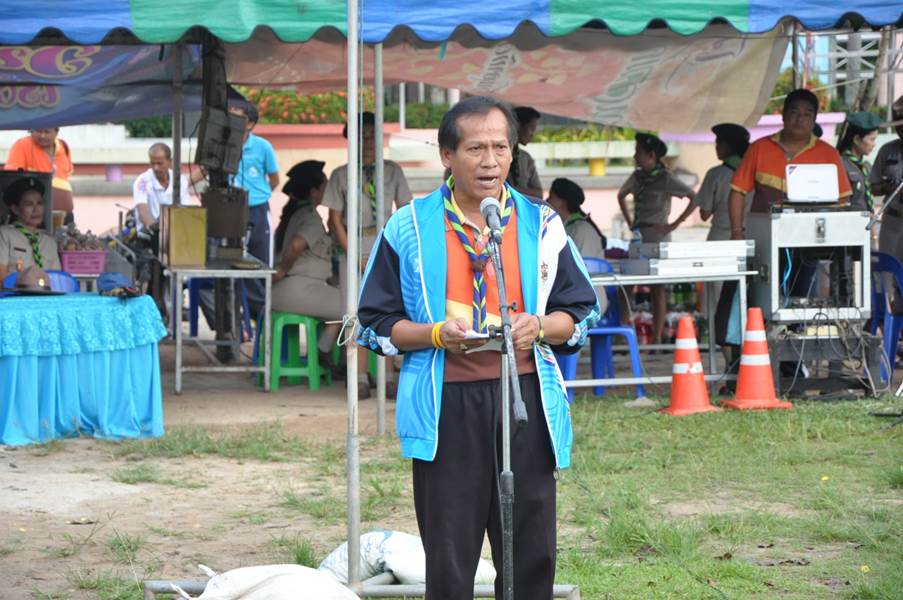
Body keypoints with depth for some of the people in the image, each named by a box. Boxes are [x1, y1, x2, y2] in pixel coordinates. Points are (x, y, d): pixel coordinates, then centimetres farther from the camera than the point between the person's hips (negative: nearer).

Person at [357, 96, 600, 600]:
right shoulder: (409, 228, 4)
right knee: (449, 558, 1)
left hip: (527, 398, 2)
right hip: (447, 405, -2)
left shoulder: (542, 224, 10)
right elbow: (377, 322, 6)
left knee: (532, 553, 5)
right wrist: (437, 334, -12)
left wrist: (540, 327, -8)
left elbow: (582, 311, 14)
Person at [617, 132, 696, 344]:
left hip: (657, 238, -6)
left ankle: (657, 338, 0)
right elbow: (621, 195, 29)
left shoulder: (666, 179, -8)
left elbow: (694, 198, -12)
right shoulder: (637, 176, 11)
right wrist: (629, 221, 17)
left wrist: (674, 224, -13)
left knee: (657, 290, -3)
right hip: (638, 237, 6)